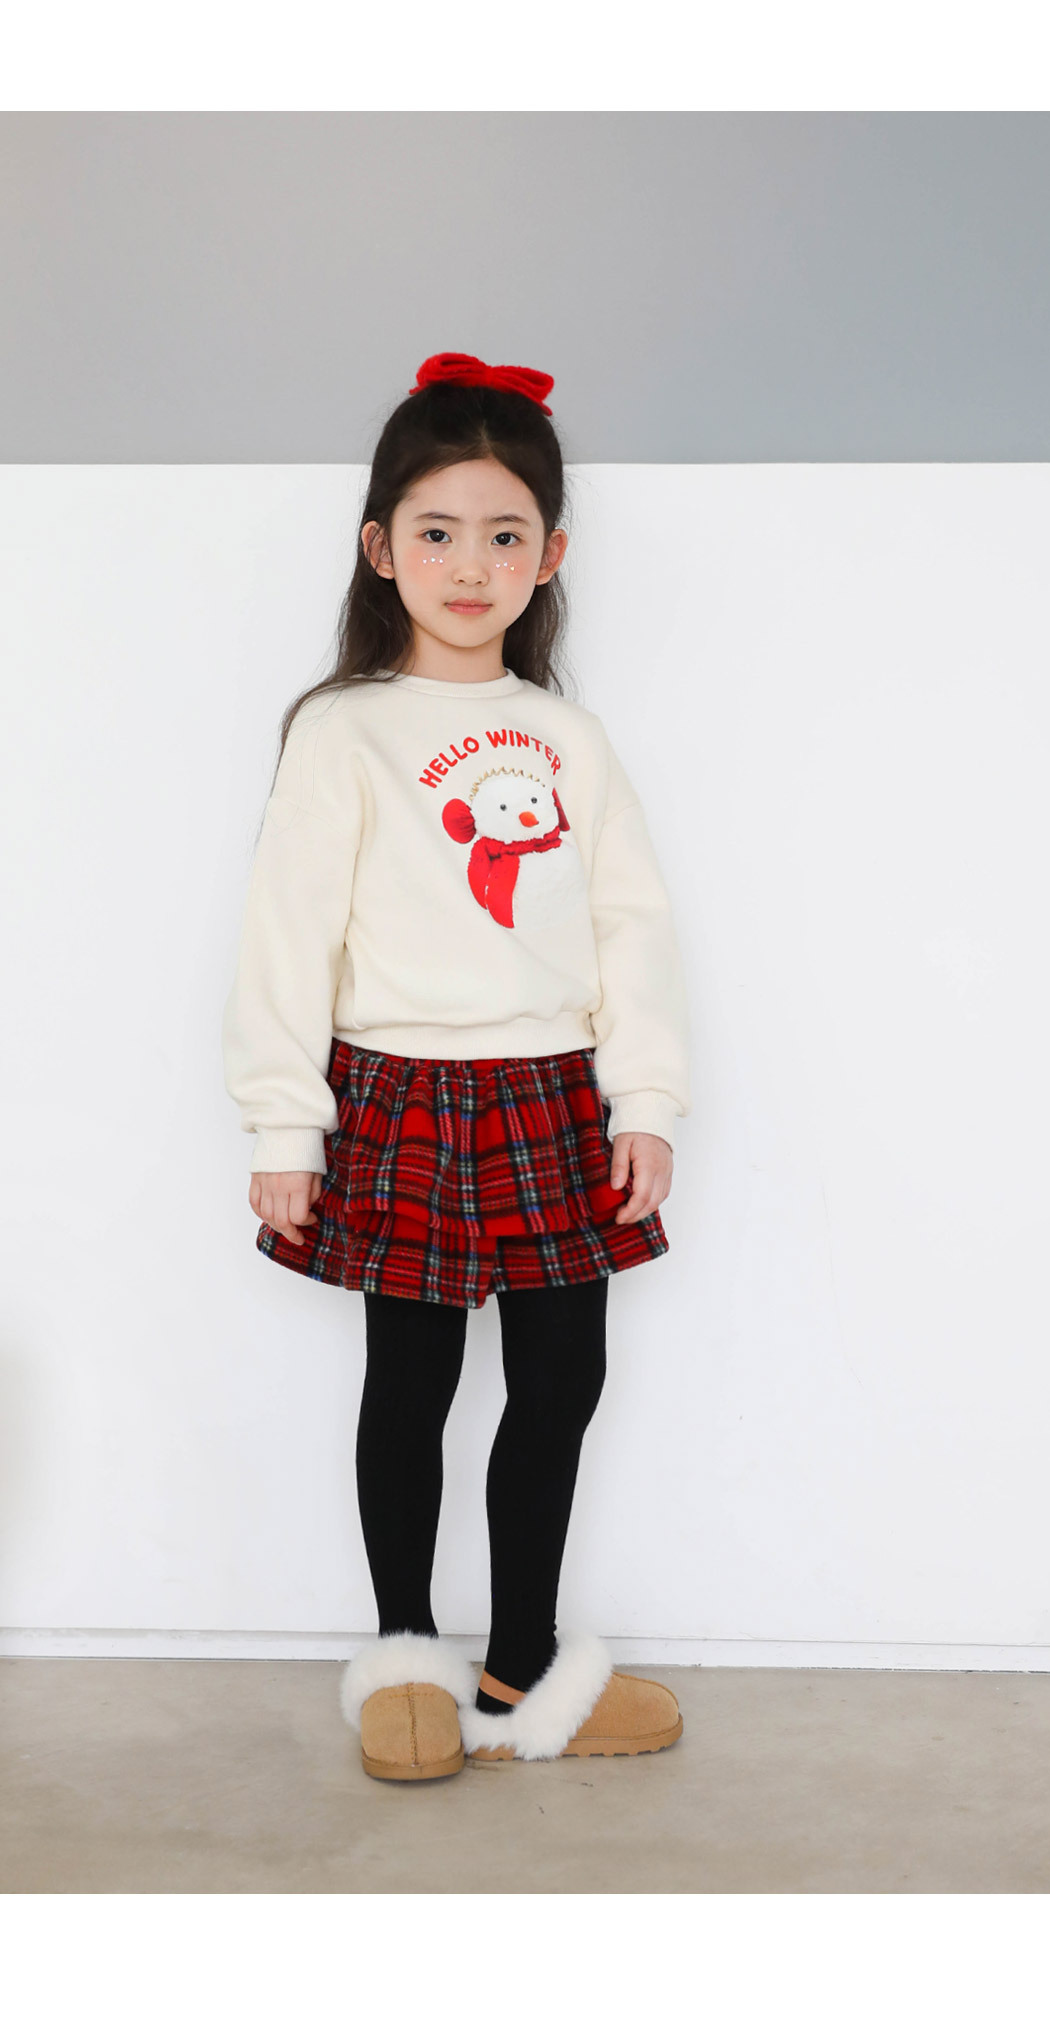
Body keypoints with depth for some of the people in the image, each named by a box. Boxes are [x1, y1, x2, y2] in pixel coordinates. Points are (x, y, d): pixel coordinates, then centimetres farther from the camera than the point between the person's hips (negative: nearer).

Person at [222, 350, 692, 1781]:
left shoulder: (571, 739, 9)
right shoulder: (345, 733, -3)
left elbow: (635, 925, 7)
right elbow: (289, 932, -6)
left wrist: (645, 1101, 1)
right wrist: (283, 1127, -9)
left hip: (556, 1103, 4)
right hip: (405, 1099, -4)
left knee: (563, 1380, 9)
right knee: (411, 1384, 8)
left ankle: (522, 1668, 26)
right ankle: (406, 1654, 28)